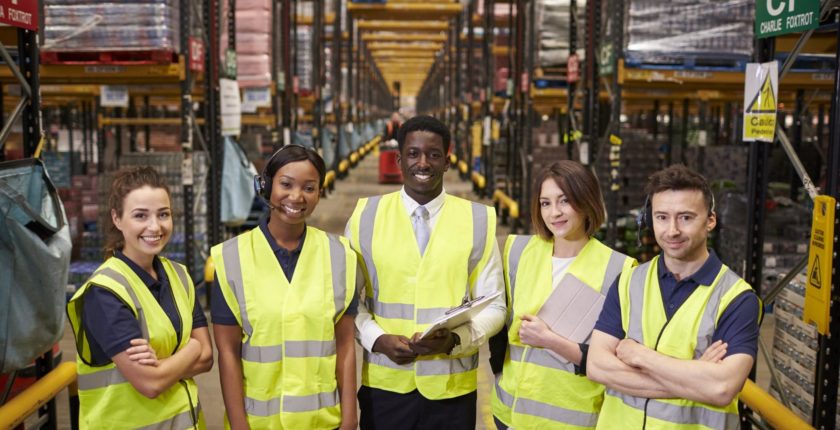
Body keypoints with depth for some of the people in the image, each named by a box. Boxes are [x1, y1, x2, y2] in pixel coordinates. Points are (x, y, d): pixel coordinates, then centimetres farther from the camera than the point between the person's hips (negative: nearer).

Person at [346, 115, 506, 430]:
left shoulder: (478, 220, -1)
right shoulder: (366, 215, 0)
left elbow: (493, 306, 1)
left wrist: (455, 339, -16)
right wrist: (377, 339, -12)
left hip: (451, 386, 0)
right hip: (383, 383, 0)